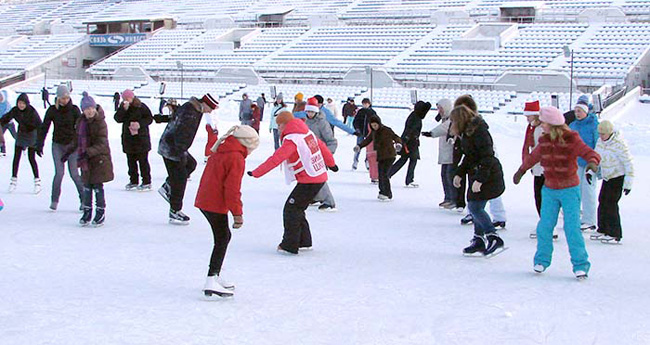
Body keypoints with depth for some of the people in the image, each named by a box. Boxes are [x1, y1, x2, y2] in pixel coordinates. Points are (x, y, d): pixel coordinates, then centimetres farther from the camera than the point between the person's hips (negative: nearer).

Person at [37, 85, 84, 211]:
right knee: (59, 172, -9)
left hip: (72, 144, -1)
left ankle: (84, 199, 6)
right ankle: (54, 200, 5)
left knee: (74, 173, -4)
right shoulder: (52, 110, -2)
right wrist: (39, 145, -2)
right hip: (57, 145, 1)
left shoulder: (74, 109, -4)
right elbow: (44, 128, 2)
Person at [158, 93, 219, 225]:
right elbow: (181, 135, -28)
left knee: (191, 164, 23)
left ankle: (167, 187, 23)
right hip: (171, 149, -10)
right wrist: (182, 155, -24)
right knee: (179, 178, -5)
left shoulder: (195, 109, 7)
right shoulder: (189, 114, -26)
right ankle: (174, 212, 2)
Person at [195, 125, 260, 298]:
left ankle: (216, 276, 28)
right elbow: (232, 188, -18)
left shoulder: (220, 151, 17)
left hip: (204, 200, 10)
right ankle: (211, 283, -9)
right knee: (222, 240, -4)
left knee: (223, 237, 20)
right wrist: (237, 213, -14)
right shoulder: (236, 158, -13)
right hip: (216, 205, -10)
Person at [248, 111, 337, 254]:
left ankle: (290, 246, 0)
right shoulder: (308, 133, 11)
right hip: (320, 177, 9)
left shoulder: (291, 140, -15)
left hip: (309, 181, -9)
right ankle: (304, 242, 25)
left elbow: (276, 159, -22)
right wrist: (331, 163, 38)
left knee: (291, 209, -2)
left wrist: (256, 173, -19)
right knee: (297, 208, 18)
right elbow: (322, 147, 23)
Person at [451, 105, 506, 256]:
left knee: (475, 206, -12)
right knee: (476, 207, 11)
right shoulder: (468, 131, 11)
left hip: (488, 174, -10)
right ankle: (479, 241, 18)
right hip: (476, 173, 10)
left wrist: (479, 179, -26)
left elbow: (487, 157, -24)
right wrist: (460, 174, 20)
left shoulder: (479, 131, -19)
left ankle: (494, 239, -8)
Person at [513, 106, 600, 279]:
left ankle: (580, 264, 2)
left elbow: (591, 153, -18)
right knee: (544, 226, 2)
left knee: (572, 228, -8)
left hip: (570, 191, -4)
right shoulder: (544, 141, 2)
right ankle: (542, 259, 20)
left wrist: (592, 162, -41)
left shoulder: (572, 140, -12)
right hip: (549, 190, 4)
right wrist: (521, 171, 32)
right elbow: (533, 157, 20)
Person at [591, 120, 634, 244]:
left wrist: (628, 184, -19)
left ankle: (615, 235, -3)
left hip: (618, 177, -7)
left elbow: (628, 164, -19)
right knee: (602, 202, 8)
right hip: (606, 177, 7)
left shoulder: (619, 144, -22)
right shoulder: (600, 141, -1)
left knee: (611, 204, -10)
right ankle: (603, 230, 20)